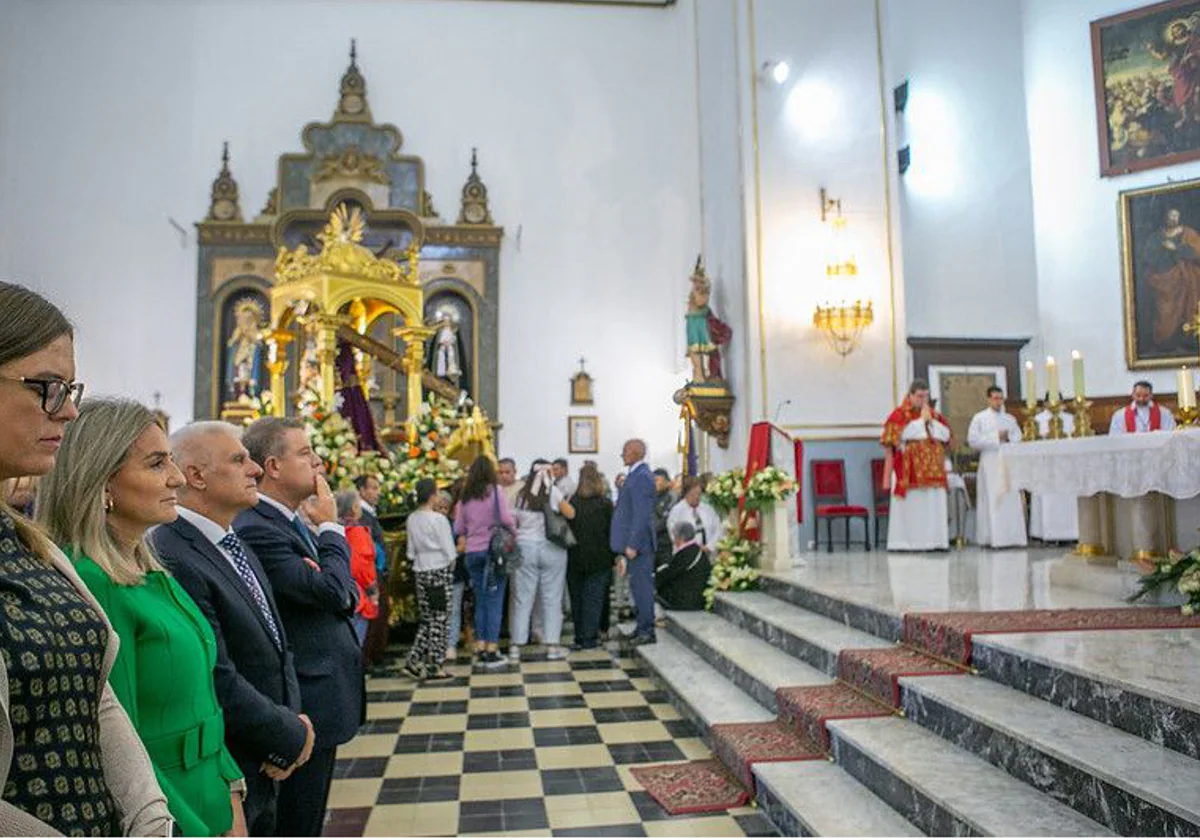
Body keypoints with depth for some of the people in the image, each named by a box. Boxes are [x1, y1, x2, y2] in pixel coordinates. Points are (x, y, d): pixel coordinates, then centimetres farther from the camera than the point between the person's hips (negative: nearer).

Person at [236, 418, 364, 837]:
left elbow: (347, 595, 10)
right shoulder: (255, 528, -19)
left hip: (324, 695, 9)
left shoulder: (294, 522, 10)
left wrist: (342, 593, -12)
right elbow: (331, 592, -24)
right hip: (302, 707, -9)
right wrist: (331, 527, -12)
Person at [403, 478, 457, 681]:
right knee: (440, 620, 4)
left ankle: (413, 661, 9)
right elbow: (450, 551, -10)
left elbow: (411, 552, 8)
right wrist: (450, 568, 6)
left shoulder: (412, 519, 4)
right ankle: (434, 666, 8)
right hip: (440, 571, -6)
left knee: (427, 619, 15)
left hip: (420, 572, 6)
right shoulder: (439, 519, -13)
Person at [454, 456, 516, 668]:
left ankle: (480, 650, 16)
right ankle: (492, 651, 1)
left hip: (472, 553, 4)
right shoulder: (495, 491, -6)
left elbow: (459, 529, 8)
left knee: (480, 601, 13)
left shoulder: (465, 497, 6)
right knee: (494, 601, 0)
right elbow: (506, 518, -13)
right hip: (494, 549, -4)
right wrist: (514, 531, 6)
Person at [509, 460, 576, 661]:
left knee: (522, 599, 6)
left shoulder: (522, 494, 4)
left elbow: (514, 521, 6)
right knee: (552, 599, 5)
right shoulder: (553, 492, -4)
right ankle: (552, 645, 6)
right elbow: (570, 514, -4)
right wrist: (563, 501, 13)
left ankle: (516, 646, 10)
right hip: (551, 548, -2)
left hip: (525, 547, 2)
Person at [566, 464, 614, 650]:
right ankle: (588, 639, 3)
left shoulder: (572, 503, -5)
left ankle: (580, 638, 18)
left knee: (577, 598, 12)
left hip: (575, 559, 2)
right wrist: (614, 556, 4)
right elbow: (612, 531, -5)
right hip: (599, 559, -2)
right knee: (593, 598, 4)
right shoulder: (605, 504, -7)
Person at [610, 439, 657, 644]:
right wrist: (627, 544, 22)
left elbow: (641, 514, -21)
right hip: (633, 541, 10)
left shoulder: (641, 477, -16)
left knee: (642, 585, -5)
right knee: (638, 585, 14)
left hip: (638, 542, -10)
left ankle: (647, 631, 2)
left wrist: (632, 545, -21)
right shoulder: (635, 474, 15)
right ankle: (643, 627, 22)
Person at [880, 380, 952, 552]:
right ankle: (906, 542, -6)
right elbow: (904, 434, -16)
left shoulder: (933, 414, 16)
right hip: (909, 470, -5)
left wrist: (931, 420, -4)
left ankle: (933, 541, 4)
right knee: (910, 506, -8)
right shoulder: (899, 415, -1)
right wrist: (921, 420, -9)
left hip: (932, 470, 5)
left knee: (934, 505, 1)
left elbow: (946, 435, 7)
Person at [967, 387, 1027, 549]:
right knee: (992, 501, -7)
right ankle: (994, 538, -7)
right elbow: (973, 440, -6)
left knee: (1011, 500, -2)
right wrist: (995, 437, -8)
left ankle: (1012, 537, -1)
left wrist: (1008, 438, -8)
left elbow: (1019, 439, 12)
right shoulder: (979, 418, 5)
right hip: (990, 464, -4)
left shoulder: (1010, 419, 17)